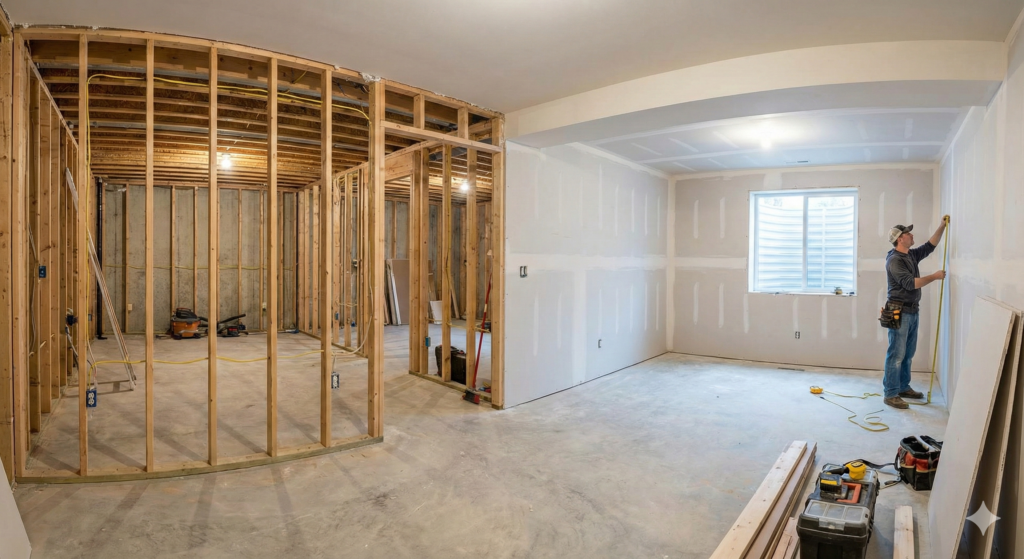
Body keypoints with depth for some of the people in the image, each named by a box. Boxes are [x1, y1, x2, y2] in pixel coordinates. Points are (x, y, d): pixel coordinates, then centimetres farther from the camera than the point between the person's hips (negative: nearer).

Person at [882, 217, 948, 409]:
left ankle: (903, 387, 26)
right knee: (896, 354, -7)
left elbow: (930, 246, 26)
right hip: (900, 313, -9)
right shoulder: (894, 260, -15)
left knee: (908, 354, 15)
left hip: (913, 311, 9)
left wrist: (942, 227, 18)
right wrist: (934, 276, -13)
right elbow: (910, 283, -20)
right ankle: (891, 394, -3)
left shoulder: (912, 255, 13)